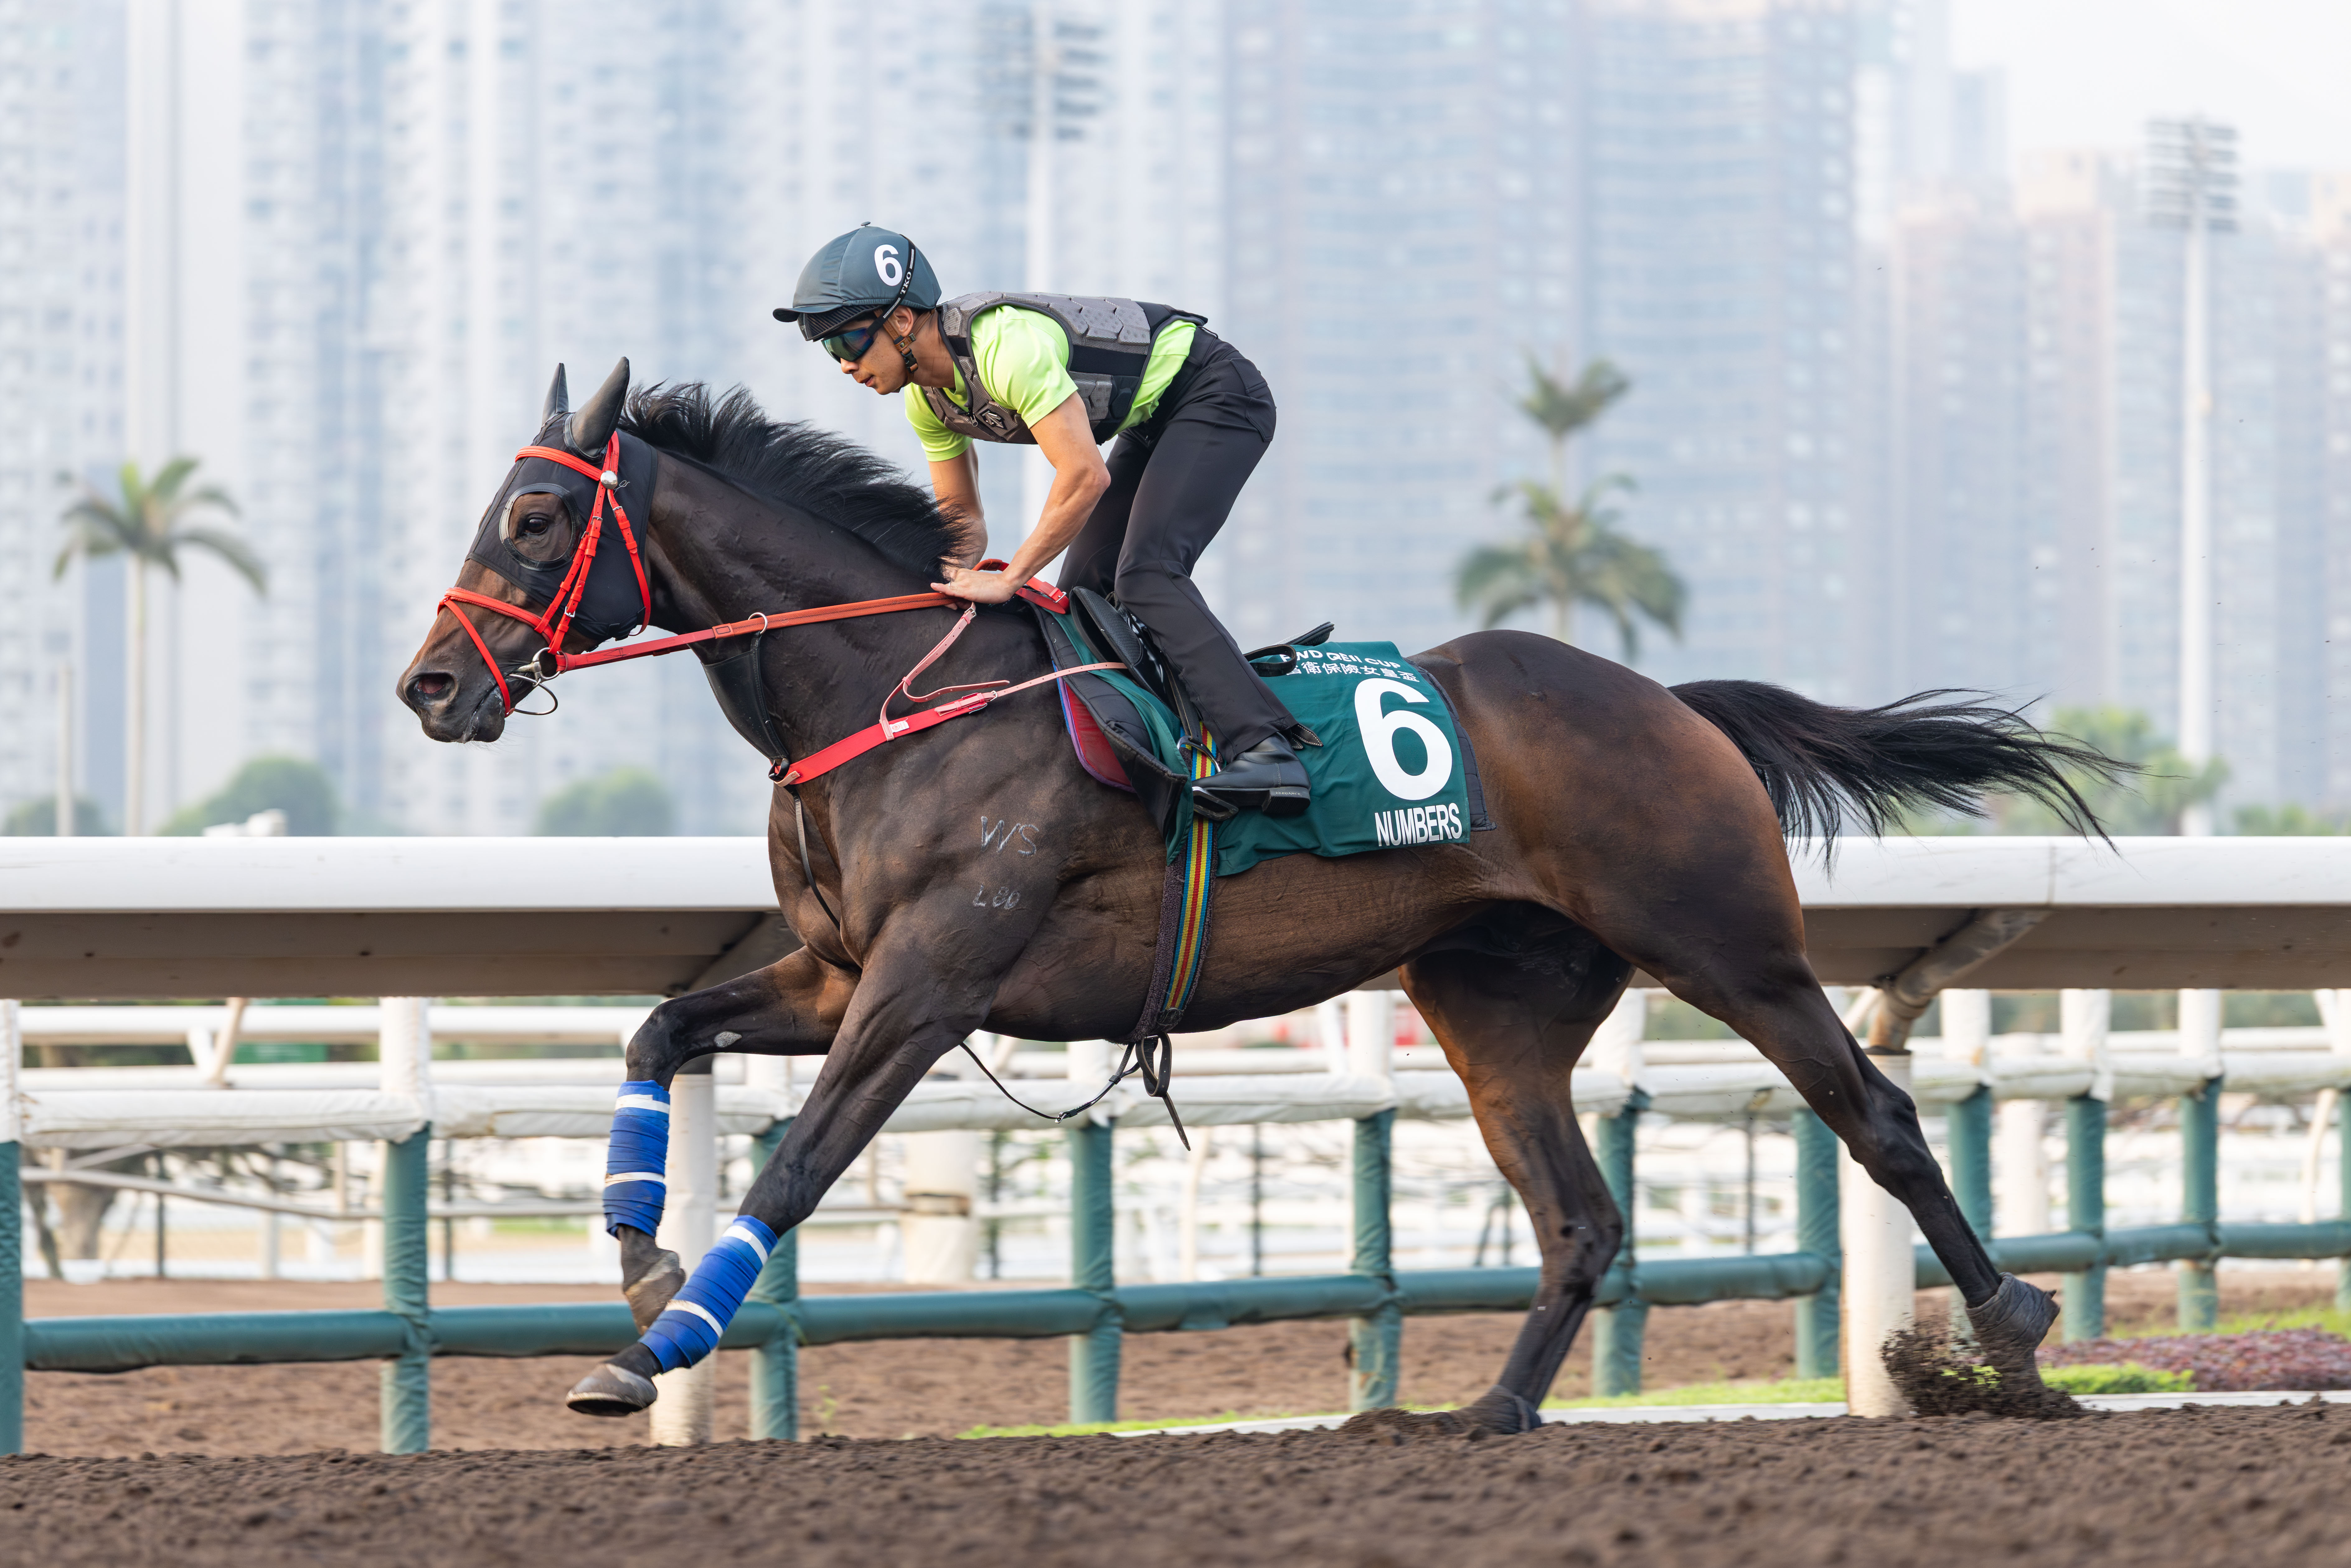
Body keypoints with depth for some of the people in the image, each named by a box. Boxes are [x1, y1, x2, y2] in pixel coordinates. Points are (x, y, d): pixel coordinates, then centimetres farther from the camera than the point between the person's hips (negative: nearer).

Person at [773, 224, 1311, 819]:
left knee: (1145, 577, -25)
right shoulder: (927, 398, -2)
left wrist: (1009, 580, -29)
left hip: (1215, 396, -10)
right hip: (1152, 421, 10)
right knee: (1083, 592, 4)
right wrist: (948, 585, -11)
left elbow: (1085, 479, -34)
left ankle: (1265, 751, -36)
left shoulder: (1005, 345, -32)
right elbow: (963, 519, 9)